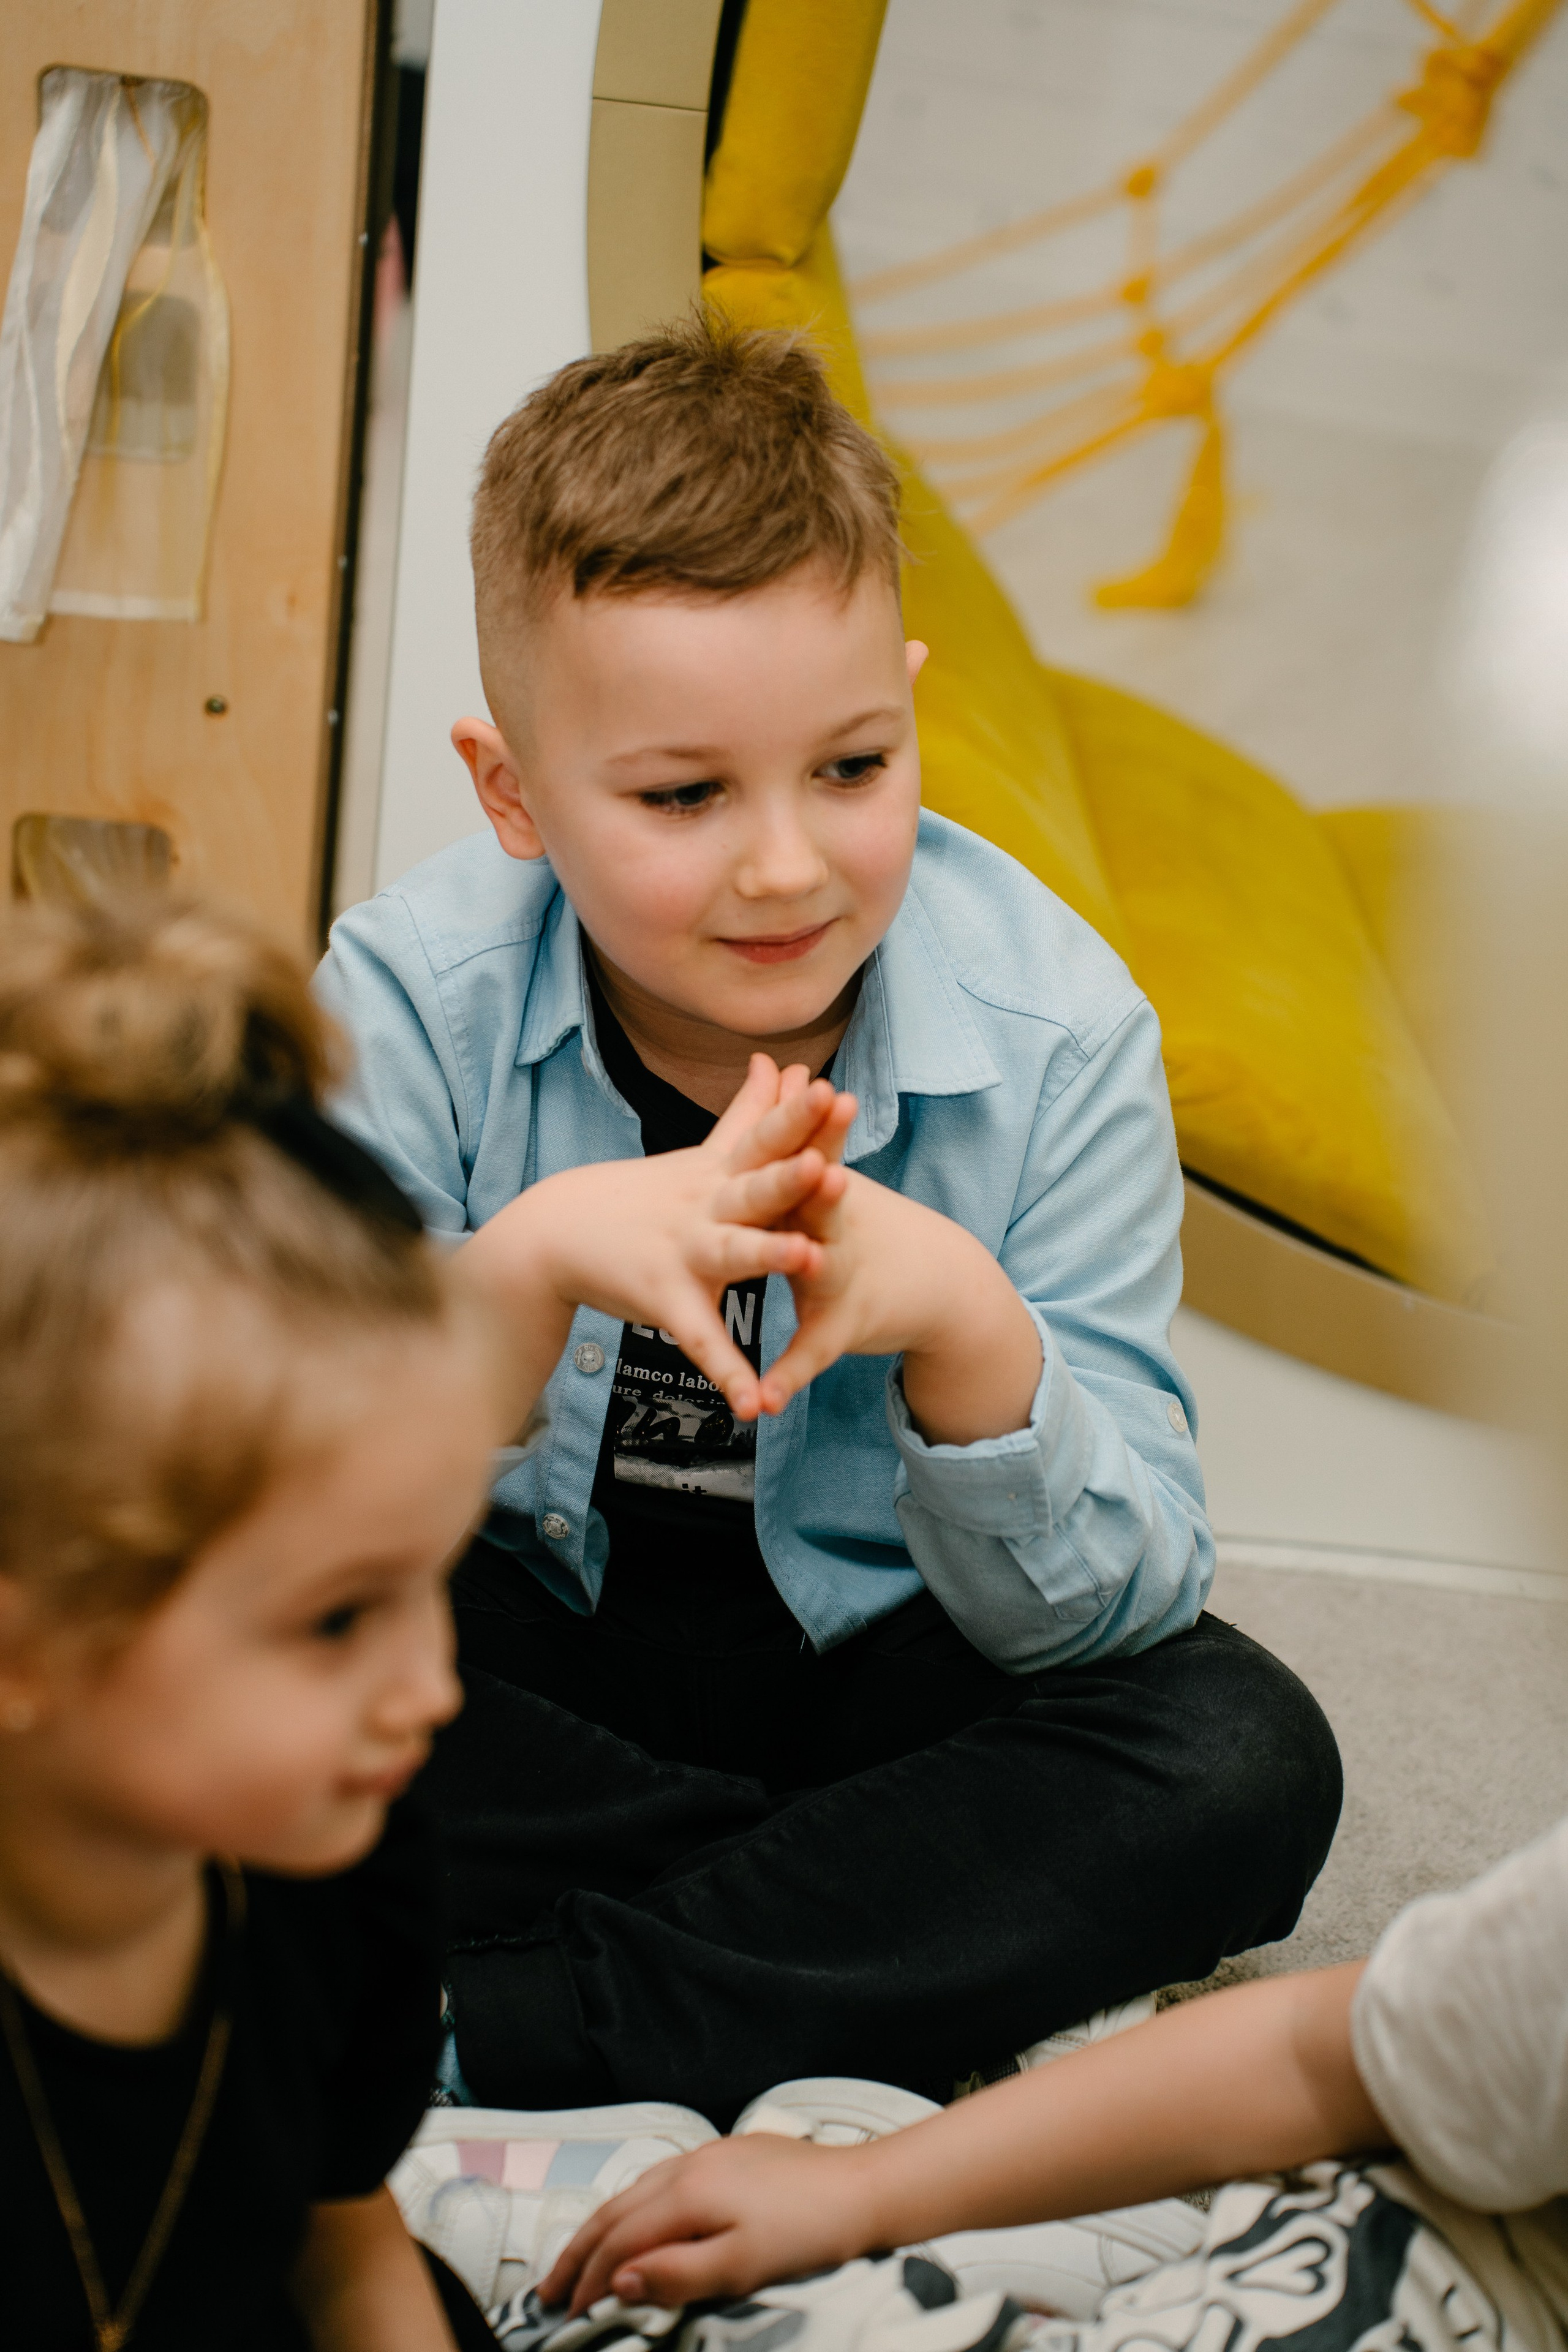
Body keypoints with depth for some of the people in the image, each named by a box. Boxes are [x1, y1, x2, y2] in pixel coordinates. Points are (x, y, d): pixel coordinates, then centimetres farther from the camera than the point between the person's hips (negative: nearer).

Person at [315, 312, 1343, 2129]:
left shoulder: (1056, 1038, -17)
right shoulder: (409, 1005, -17)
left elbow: (1101, 1615, -16)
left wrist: (968, 1333, -37)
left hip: (874, 1658, 0)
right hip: (532, 1645, 1)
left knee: (1245, 1757, -24)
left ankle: (485, 2028, -21)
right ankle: (946, 1949, -16)